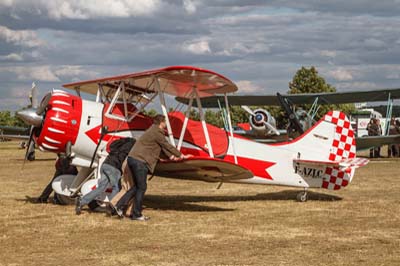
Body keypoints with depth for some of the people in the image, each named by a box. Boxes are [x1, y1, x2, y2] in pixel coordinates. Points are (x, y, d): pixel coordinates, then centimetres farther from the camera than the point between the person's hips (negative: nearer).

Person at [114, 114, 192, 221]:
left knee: (138, 186, 18)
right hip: (139, 161, -10)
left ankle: (120, 205, 11)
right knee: (141, 187, -2)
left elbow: (162, 146, 24)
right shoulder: (157, 133, -10)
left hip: (133, 159, 10)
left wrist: (171, 156, 14)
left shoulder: (153, 131, 22)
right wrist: (181, 155, 5)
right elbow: (167, 146, -5)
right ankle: (136, 214, 3)